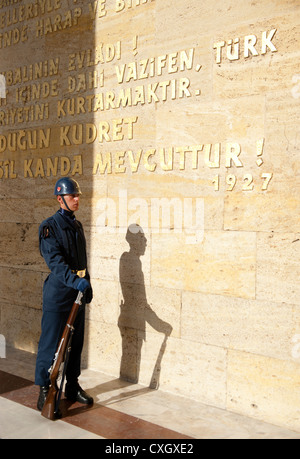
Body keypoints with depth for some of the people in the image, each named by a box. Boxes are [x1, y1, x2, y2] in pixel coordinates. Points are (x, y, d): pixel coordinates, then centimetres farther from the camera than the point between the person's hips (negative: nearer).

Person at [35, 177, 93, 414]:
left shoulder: (77, 225, 13)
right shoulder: (50, 226, -11)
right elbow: (54, 260, -23)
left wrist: (87, 283, 18)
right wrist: (75, 280, -34)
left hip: (77, 291, 7)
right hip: (58, 291, -7)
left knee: (76, 341, 13)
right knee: (51, 341, 0)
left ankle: (72, 386, 26)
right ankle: (45, 389, 13)